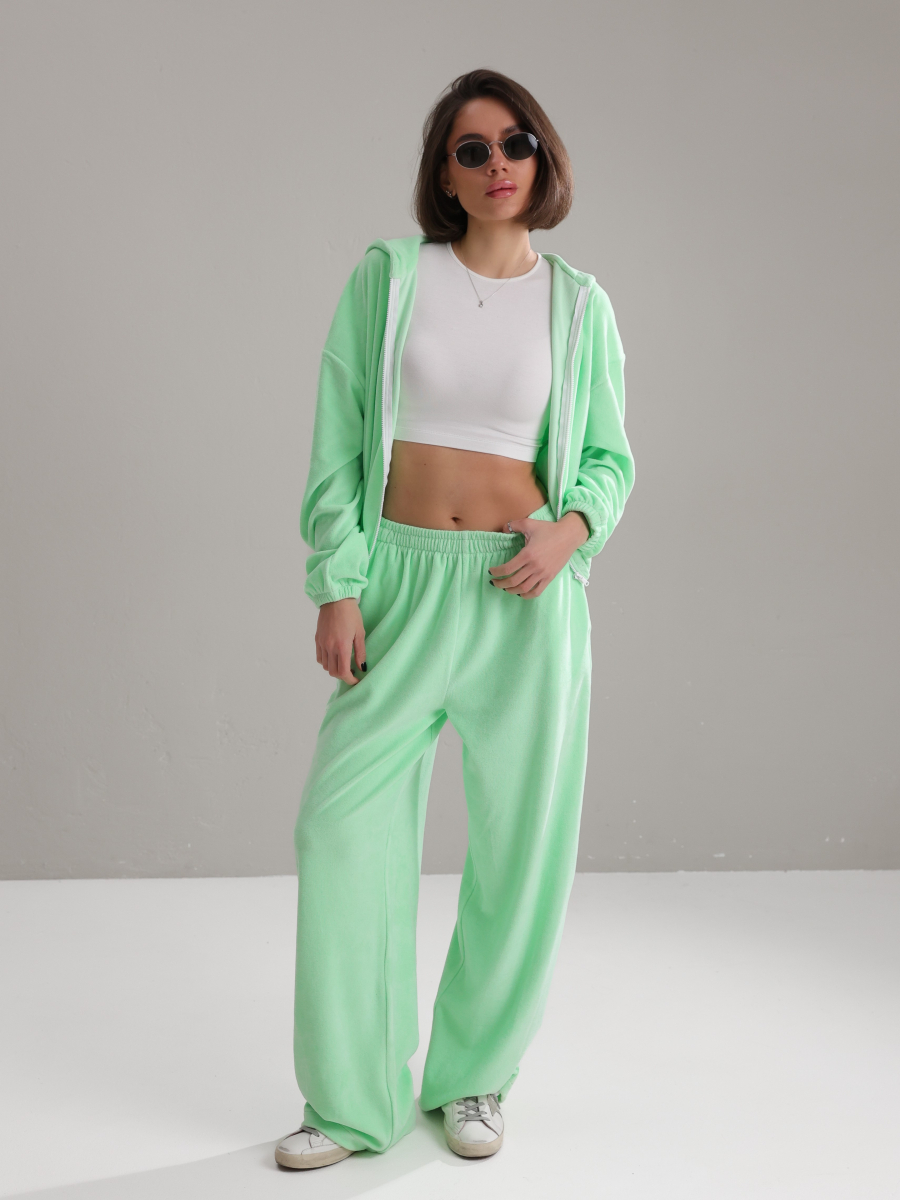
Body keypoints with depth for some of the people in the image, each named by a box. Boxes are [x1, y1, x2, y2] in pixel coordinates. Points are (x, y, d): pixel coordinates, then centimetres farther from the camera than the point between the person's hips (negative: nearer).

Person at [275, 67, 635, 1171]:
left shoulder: (577, 304, 6)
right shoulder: (387, 275, 3)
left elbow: (609, 454, 11)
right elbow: (337, 439, 2)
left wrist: (573, 525, -10)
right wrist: (336, 586, -6)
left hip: (527, 594, 1)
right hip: (402, 582, 0)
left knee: (520, 840, 4)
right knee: (344, 824, -4)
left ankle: (473, 1078, 25)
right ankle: (354, 1102, 12)